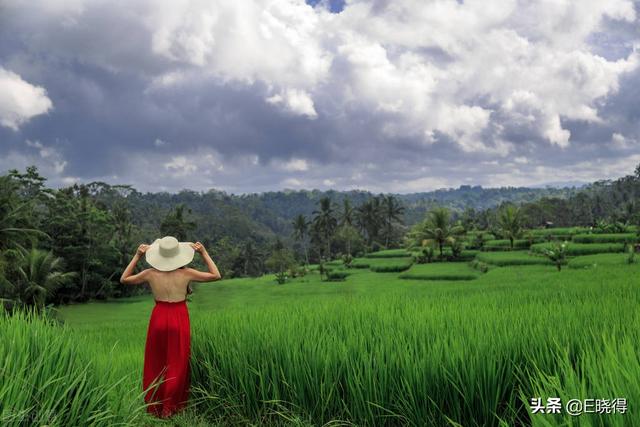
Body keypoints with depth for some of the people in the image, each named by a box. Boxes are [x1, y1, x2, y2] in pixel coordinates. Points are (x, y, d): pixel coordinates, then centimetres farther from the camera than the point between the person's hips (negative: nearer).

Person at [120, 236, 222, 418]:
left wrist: (137, 256, 1)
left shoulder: (150, 274, -11)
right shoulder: (186, 273, -15)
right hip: (180, 319, -1)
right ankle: (170, 408, 20)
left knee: (156, 364, 19)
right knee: (177, 366, 14)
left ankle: (154, 407, 28)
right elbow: (216, 275, -4)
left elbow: (124, 279, 6)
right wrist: (204, 253, -4)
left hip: (159, 318, 1)